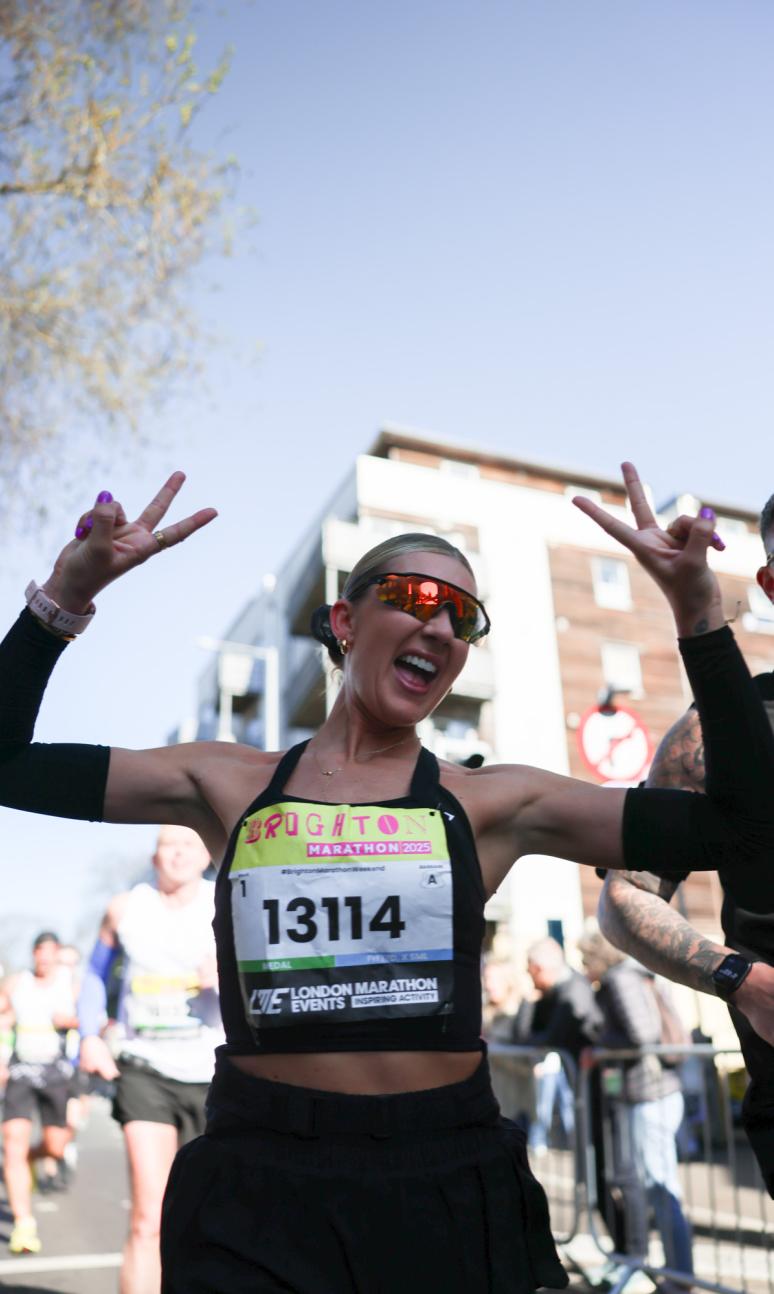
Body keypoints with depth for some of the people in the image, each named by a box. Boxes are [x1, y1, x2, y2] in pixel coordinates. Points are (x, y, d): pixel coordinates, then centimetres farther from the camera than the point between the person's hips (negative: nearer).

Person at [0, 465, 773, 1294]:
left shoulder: (495, 804, -2)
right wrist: (70, 588, -9)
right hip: (257, 1191, -1)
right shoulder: (228, 785, 1)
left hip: (451, 1184, 2)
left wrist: (697, 610, -10)